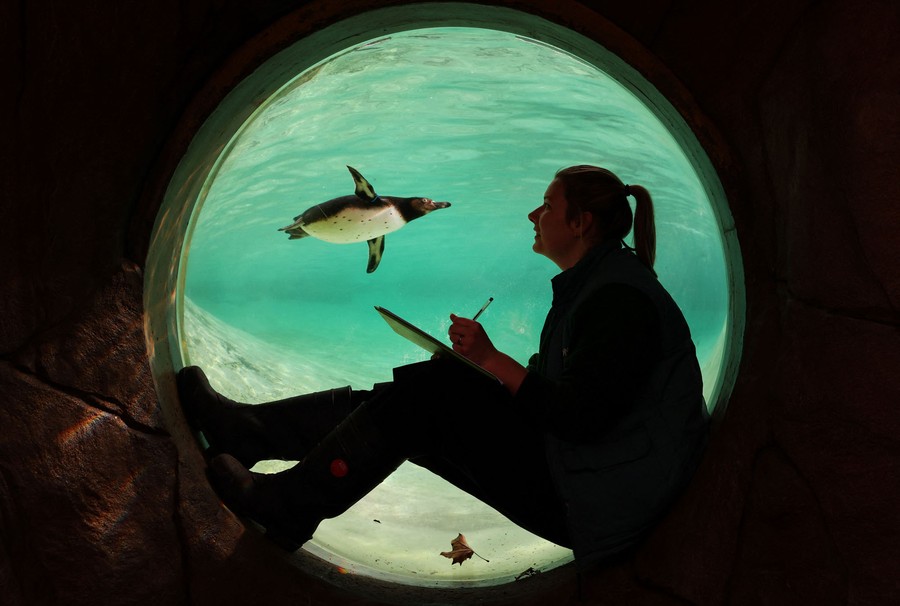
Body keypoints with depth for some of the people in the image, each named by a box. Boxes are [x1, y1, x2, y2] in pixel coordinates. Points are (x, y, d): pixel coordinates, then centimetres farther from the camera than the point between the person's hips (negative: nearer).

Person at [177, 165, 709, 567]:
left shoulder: (620, 298, -18)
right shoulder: (587, 287, 14)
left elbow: (578, 419, -24)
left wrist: (493, 359, -16)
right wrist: (475, 366, 3)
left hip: (589, 508, -9)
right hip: (565, 474, 9)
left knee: (432, 389, -13)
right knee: (419, 396, 2)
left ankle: (290, 506, -3)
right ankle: (254, 430, 9)